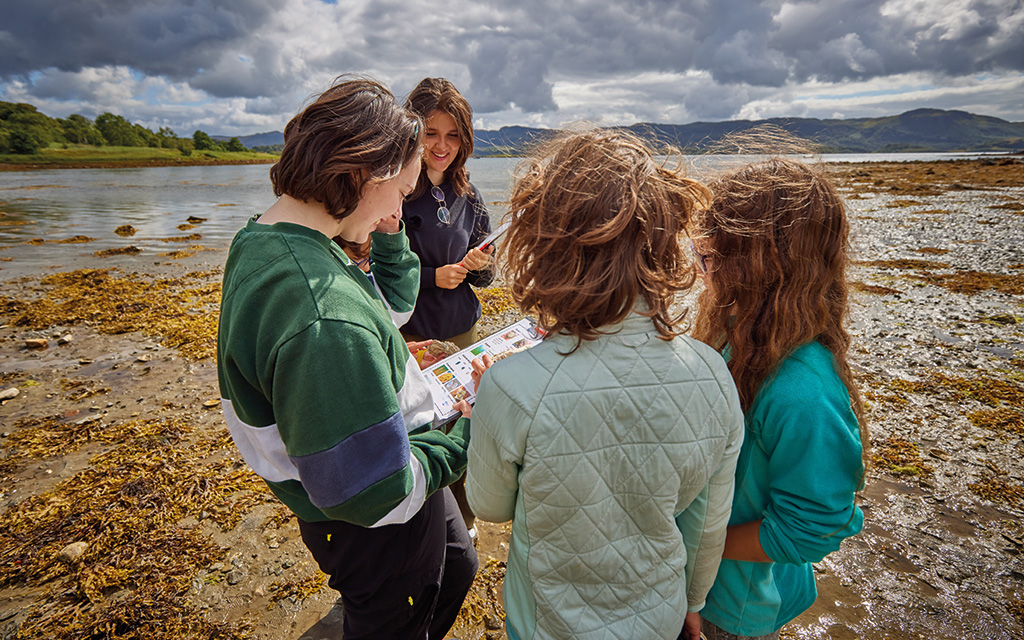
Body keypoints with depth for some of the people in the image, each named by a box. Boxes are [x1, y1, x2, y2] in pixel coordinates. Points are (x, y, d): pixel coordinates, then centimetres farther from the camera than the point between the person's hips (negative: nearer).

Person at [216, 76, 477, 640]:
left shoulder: (261, 242, -5)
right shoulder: (323, 319, -38)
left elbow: (389, 307, 8)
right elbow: (373, 493, -33)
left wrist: (390, 238, -6)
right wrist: (464, 436, -19)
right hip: (378, 532, -9)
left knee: (456, 567, 33)